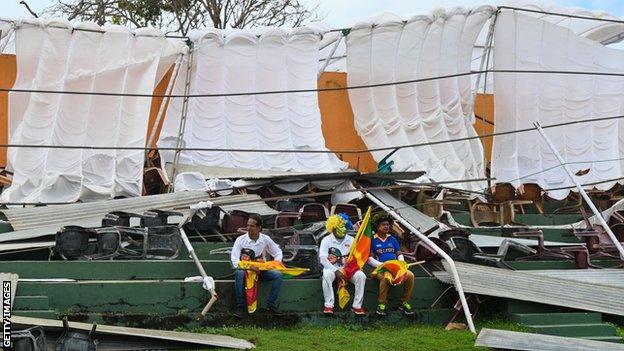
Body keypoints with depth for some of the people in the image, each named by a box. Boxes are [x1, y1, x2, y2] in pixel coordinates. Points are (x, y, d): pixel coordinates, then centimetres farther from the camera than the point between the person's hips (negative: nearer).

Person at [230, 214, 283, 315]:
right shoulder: (241, 240, -10)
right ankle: (240, 306, -28)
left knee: (278, 275, -23)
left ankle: (271, 305, -15)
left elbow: (278, 252, 12)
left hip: (260, 270, 2)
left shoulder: (265, 239, -1)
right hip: (245, 269, -2)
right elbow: (234, 260, -17)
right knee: (239, 273, -37)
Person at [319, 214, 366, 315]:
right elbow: (322, 259, -10)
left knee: (361, 276, -26)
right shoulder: (326, 240, 1)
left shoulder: (351, 240, 9)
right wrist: (336, 271, -20)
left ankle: (357, 306, -21)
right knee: (327, 274, -36)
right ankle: (329, 305, -32)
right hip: (332, 268, -2)